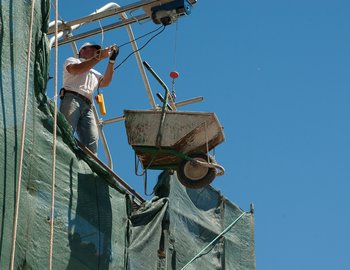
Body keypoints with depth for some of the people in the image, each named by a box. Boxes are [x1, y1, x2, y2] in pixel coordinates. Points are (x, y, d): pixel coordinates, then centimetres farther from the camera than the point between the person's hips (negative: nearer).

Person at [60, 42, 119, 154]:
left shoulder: (94, 73, 37)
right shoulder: (72, 61, 23)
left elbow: (105, 82, 16)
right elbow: (76, 69, -2)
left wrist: (112, 60, 8)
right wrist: (99, 57, -5)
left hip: (87, 107, 6)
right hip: (71, 99, -6)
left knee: (92, 143, -15)